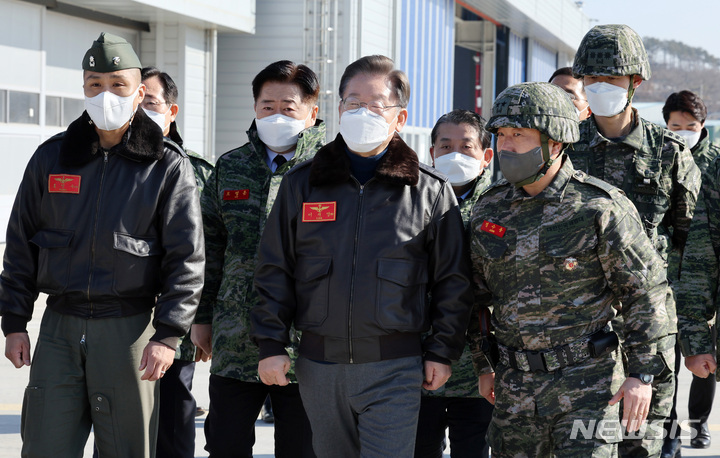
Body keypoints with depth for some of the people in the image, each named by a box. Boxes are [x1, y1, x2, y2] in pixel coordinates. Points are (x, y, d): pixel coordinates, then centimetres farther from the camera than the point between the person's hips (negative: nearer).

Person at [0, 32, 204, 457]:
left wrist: (168, 334, -11)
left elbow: (187, 258, -4)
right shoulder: (52, 157, 9)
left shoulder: (168, 166, -1)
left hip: (129, 330, -2)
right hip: (59, 327, 3)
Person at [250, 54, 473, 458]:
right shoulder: (302, 184, 7)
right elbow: (275, 270, 8)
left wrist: (443, 351, -1)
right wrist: (271, 344, 2)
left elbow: (453, 281, 3)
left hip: (394, 368, -3)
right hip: (319, 365, 3)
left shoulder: (431, 191, 1)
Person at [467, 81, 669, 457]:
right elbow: (476, 294, 16)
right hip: (516, 386, 5)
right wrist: (483, 366, 17)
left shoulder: (599, 208, -11)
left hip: (587, 383, -5)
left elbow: (646, 289, -6)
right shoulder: (489, 210, 5)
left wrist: (642, 373, -8)